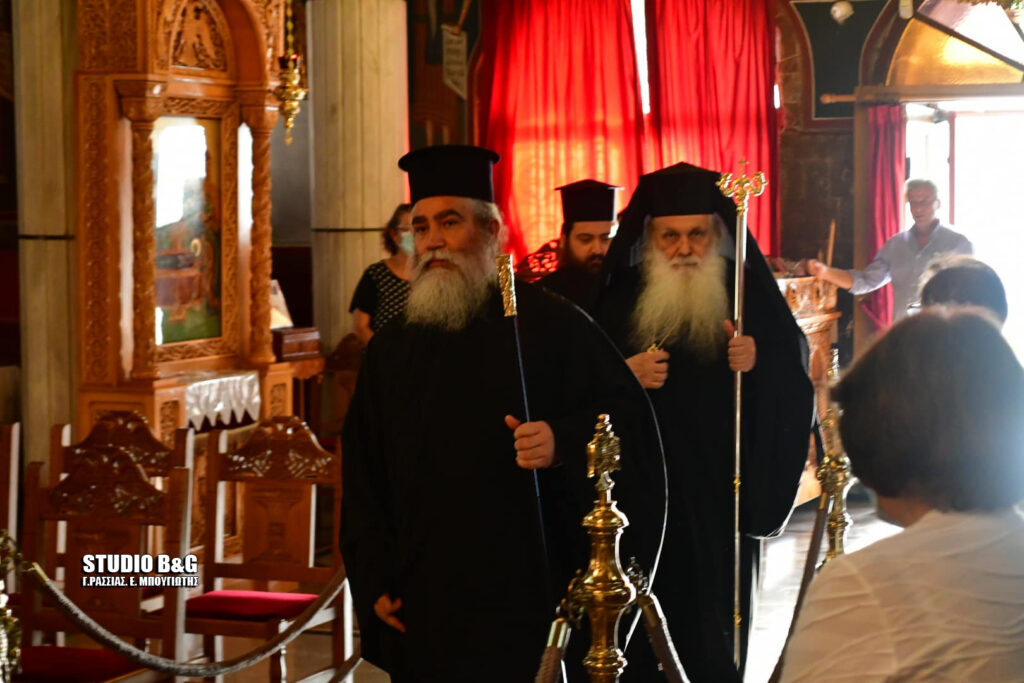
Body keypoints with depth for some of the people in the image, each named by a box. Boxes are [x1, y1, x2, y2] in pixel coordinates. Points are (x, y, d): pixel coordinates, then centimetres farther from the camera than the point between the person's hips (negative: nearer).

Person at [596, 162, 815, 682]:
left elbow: (795, 377, 2)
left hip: (723, 496, 0)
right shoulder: (621, 298, 3)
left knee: (716, 620, 6)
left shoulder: (751, 293, 2)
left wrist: (759, 362, -18)